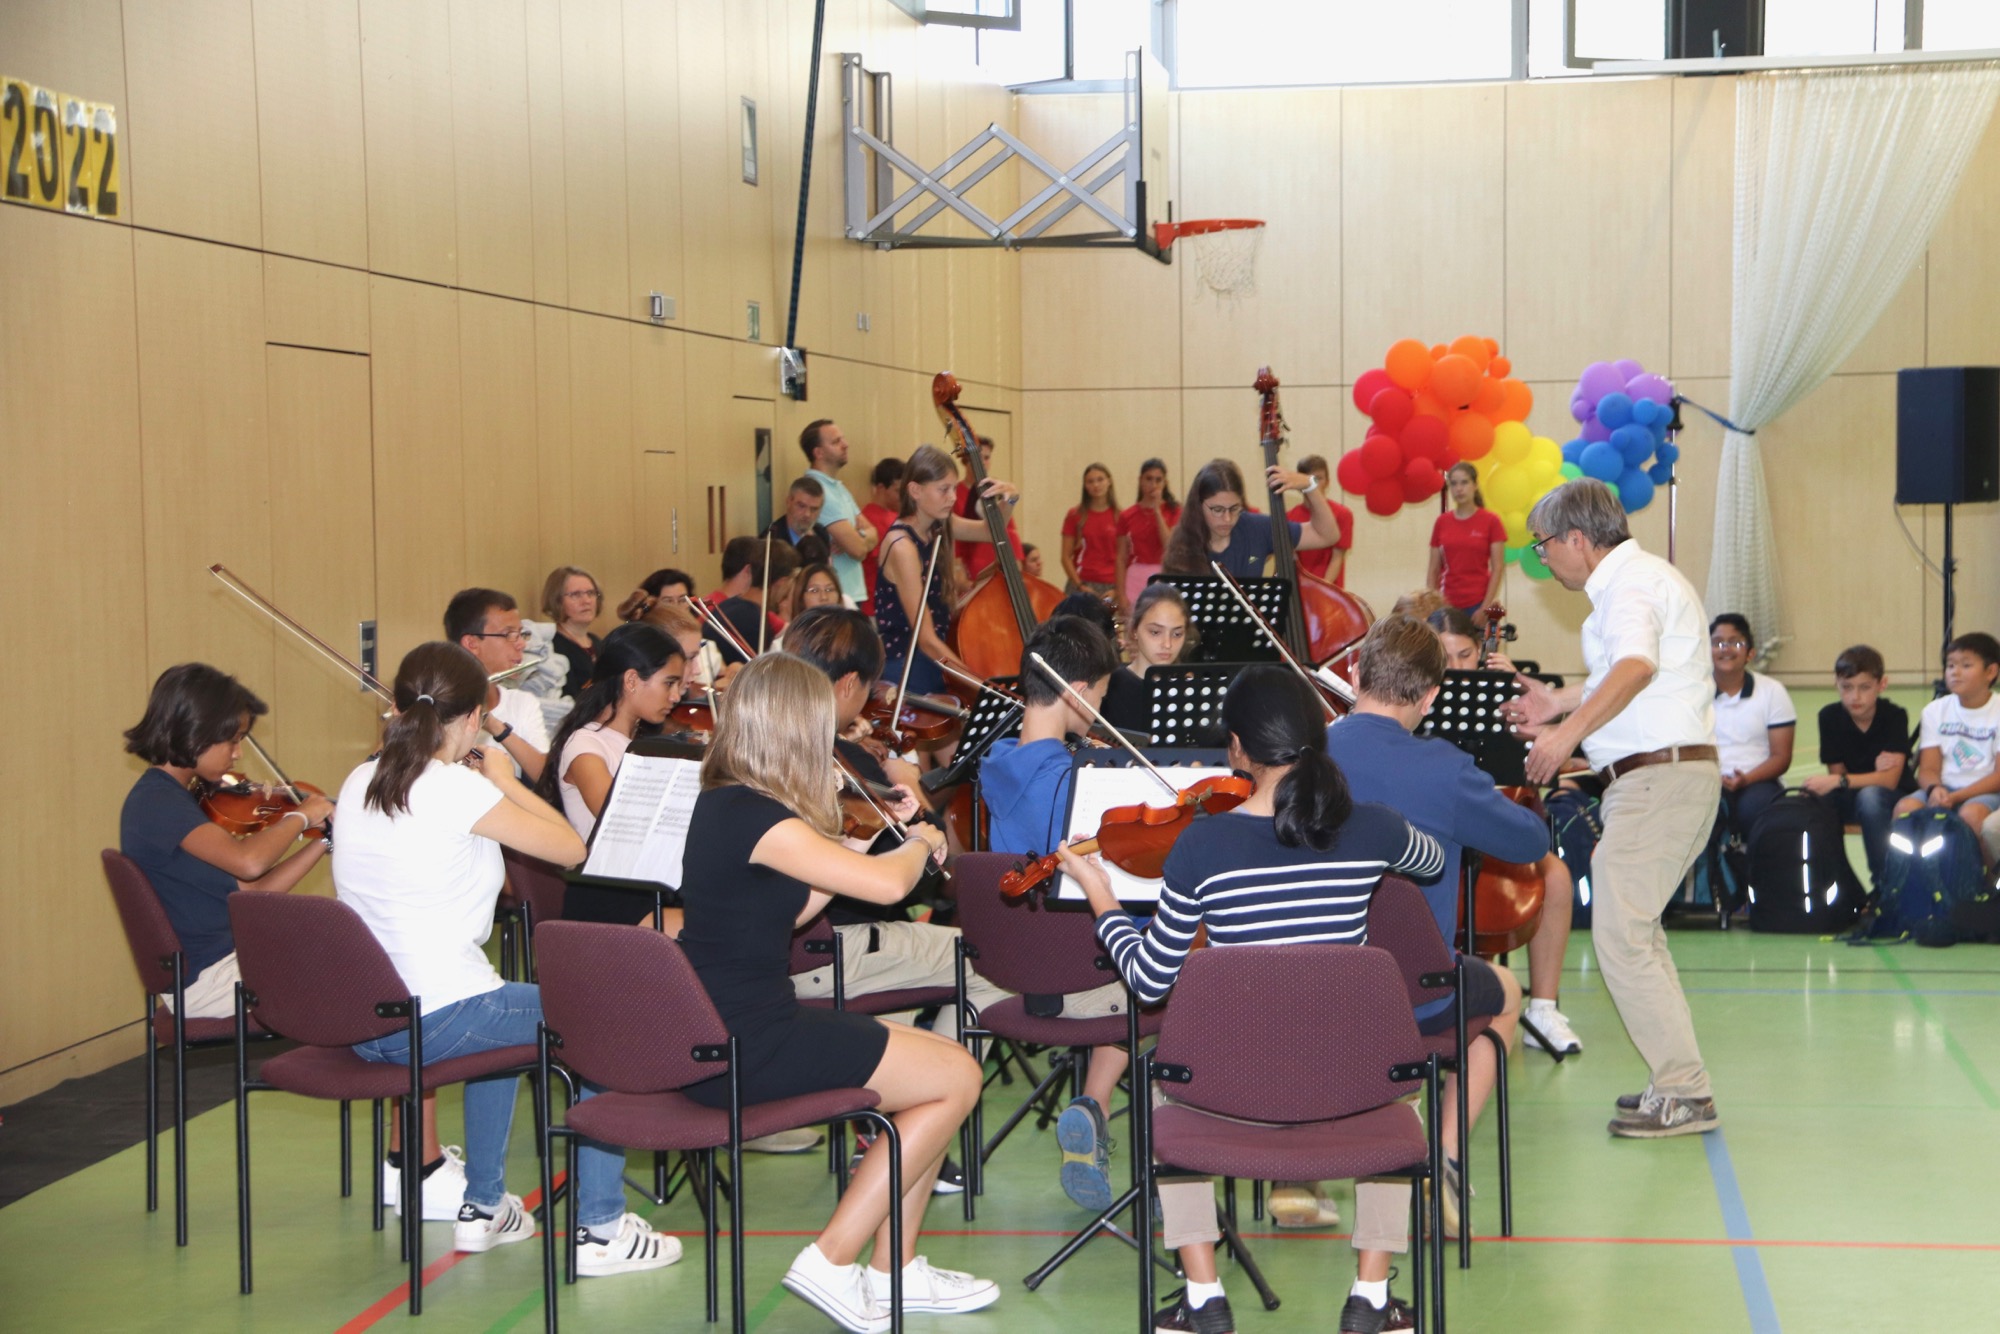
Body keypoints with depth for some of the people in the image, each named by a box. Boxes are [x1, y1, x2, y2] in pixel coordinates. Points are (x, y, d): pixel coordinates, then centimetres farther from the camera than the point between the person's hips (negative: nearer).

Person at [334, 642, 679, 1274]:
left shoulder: (360, 783, 6)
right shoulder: (457, 788, -16)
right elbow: (570, 848, -11)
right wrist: (505, 779, 1)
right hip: (435, 1022, -8)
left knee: (505, 1014, 37)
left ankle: (482, 1206, 41)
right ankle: (600, 1230, 9)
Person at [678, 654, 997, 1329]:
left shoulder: (722, 804, 9)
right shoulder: (753, 817, -21)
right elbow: (886, 884, -26)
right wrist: (921, 842, -3)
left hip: (726, 1035, 10)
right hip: (749, 1051, -10)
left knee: (940, 1066, 15)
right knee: (958, 1077, -2)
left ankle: (893, 1271, 18)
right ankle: (833, 1261, 1)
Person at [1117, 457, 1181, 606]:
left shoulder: (1174, 510, 3)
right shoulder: (1127, 517, 7)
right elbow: (1122, 559, 6)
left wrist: (1157, 511, -11)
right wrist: (1121, 594, -2)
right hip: (1136, 579, 1)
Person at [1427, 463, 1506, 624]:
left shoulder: (1491, 521, -1)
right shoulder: (1442, 522, 7)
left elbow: (1498, 568, -3)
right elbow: (1433, 570, 9)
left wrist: (1485, 607, -11)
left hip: (1477, 604, -3)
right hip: (1448, 604, 3)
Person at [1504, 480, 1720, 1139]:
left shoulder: (1633, 581, -14)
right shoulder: (1639, 578, 20)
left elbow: (1636, 665, -35)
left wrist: (1570, 730, -41)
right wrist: (1563, 701, 38)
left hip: (1657, 777, -11)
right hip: (1676, 774, 11)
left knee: (1620, 937, -11)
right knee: (1636, 931, 20)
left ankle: (1684, 1094, -8)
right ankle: (1676, 1082, 26)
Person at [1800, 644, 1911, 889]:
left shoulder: (1894, 715, -15)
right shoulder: (1829, 716, -6)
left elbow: (1890, 780, -22)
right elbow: (1836, 772, -3)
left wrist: (1840, 781, -34)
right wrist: (1872, 773, -22)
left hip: (1894, 799, -3)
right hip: (1849, 799, 3)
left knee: (1870, 796, -38)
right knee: (1812, 800, -29)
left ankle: (1884, 884, -25)